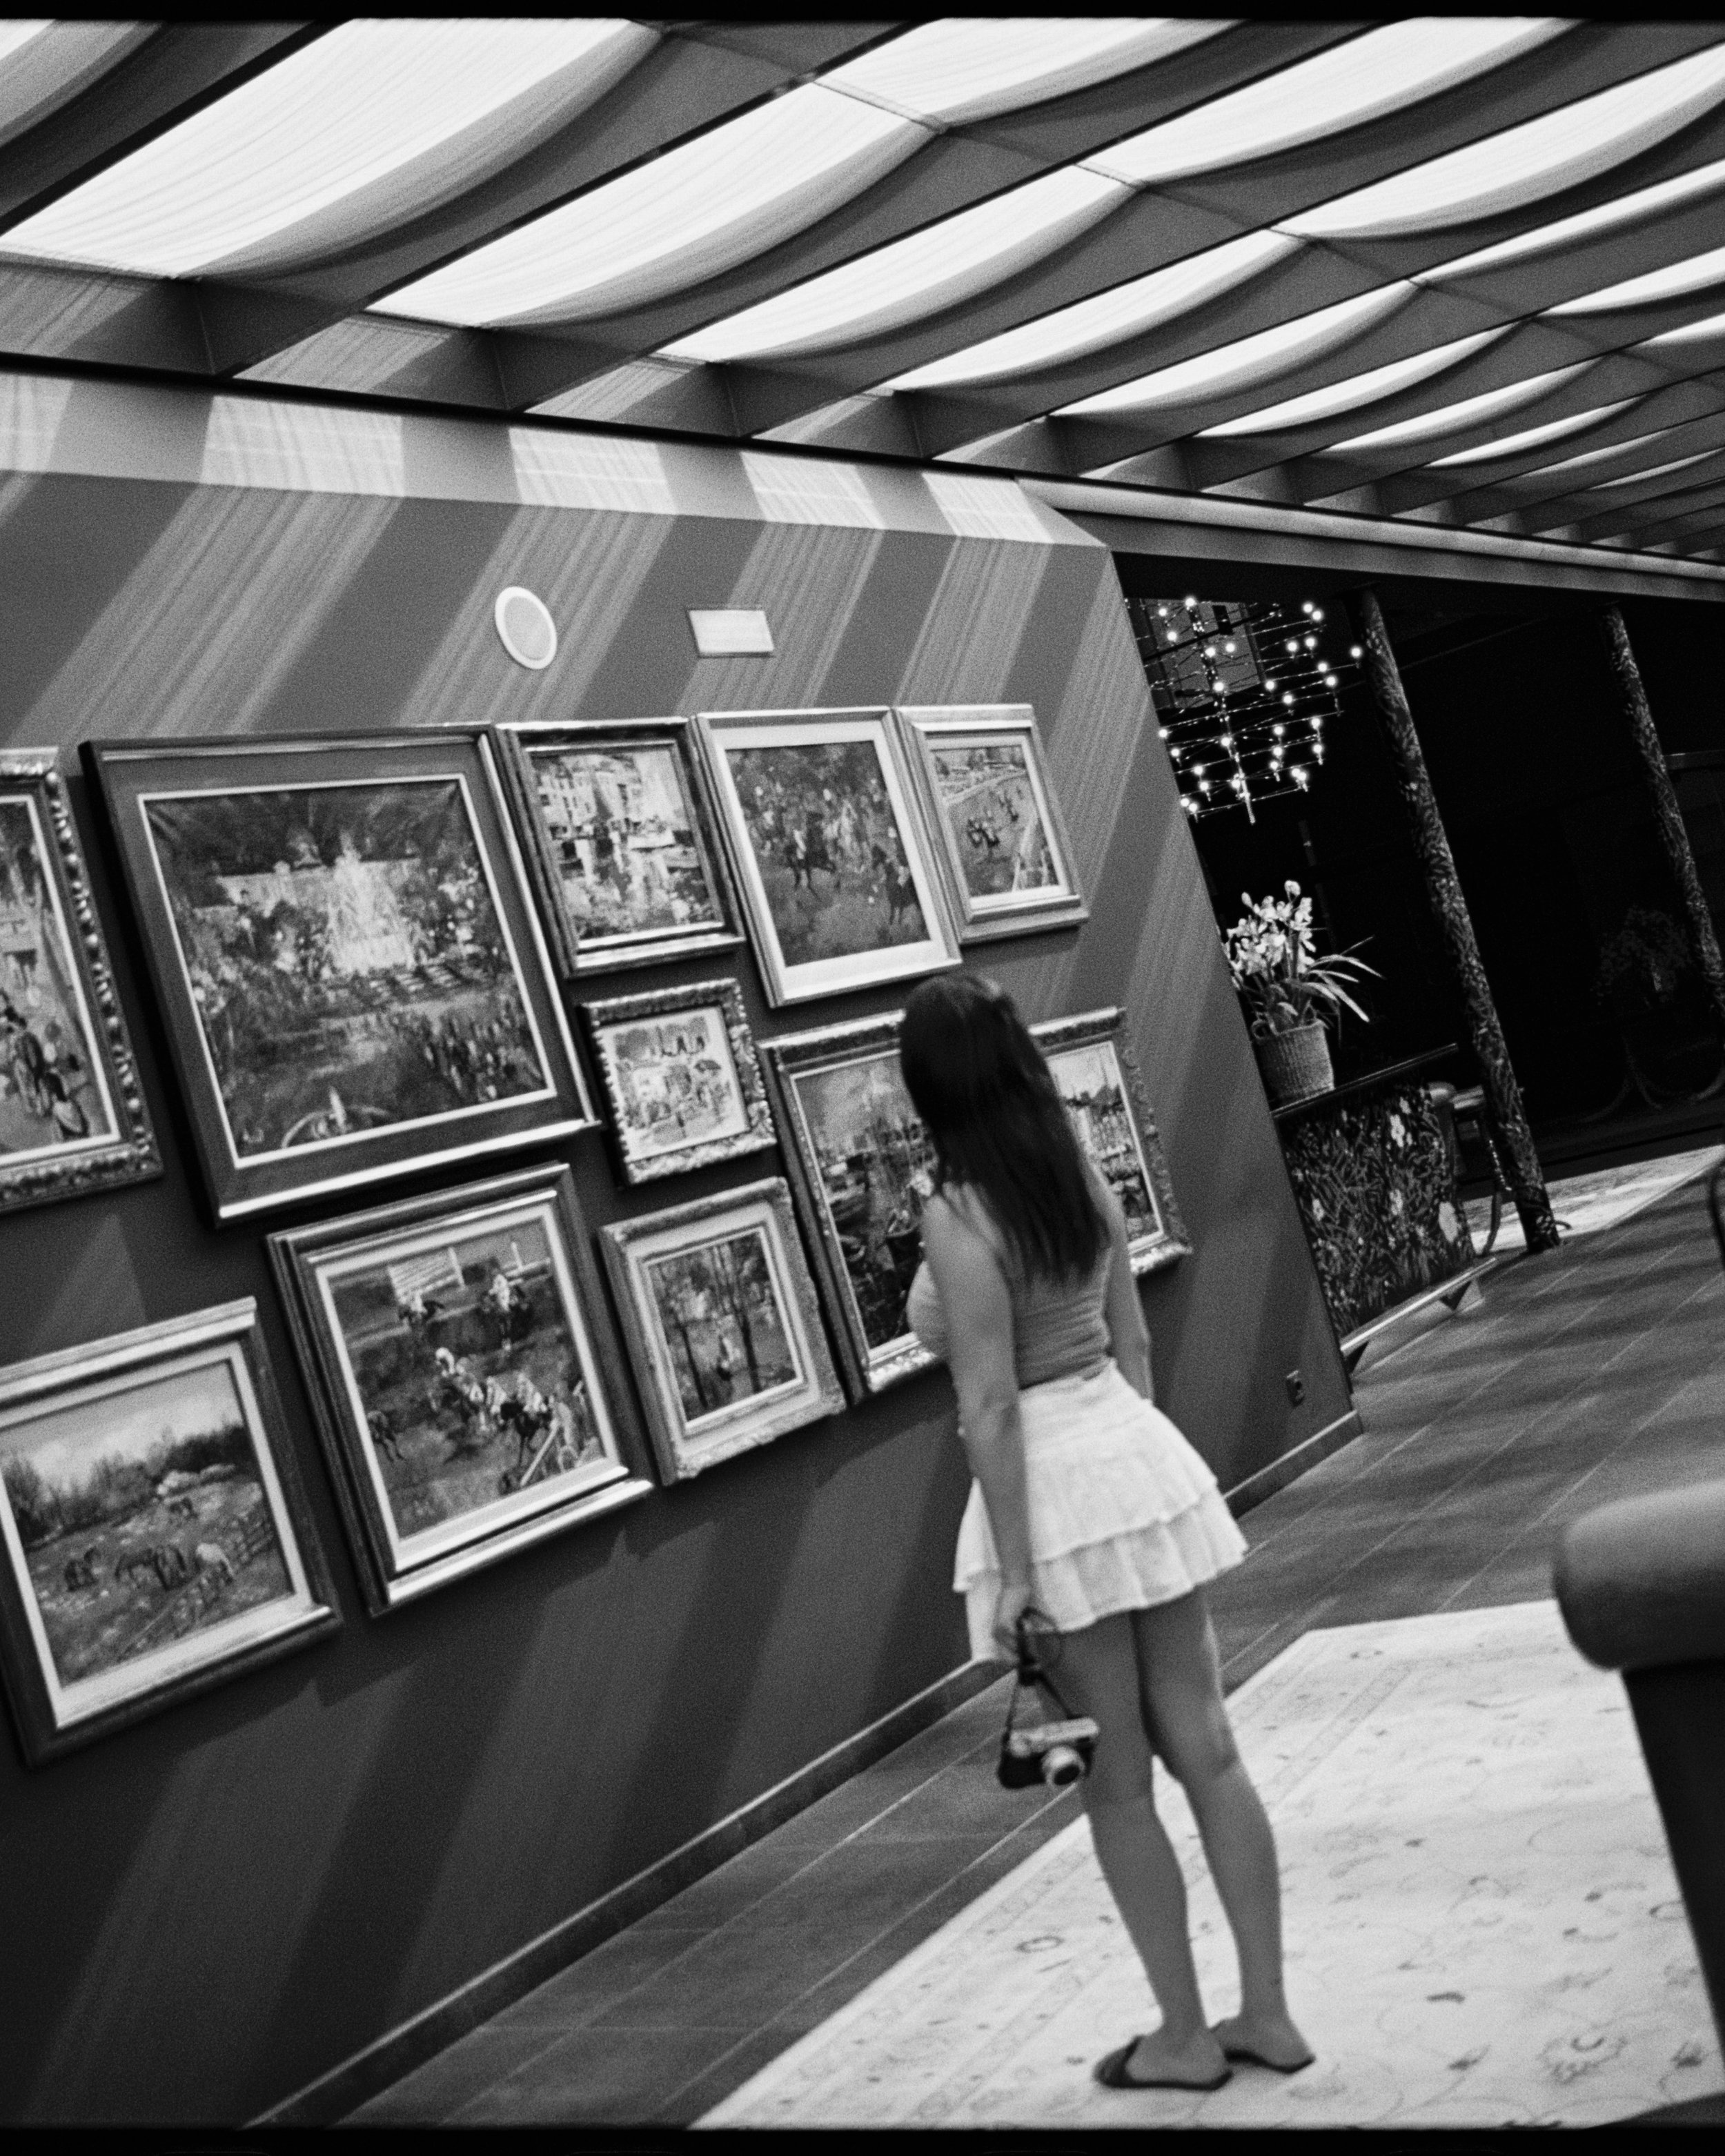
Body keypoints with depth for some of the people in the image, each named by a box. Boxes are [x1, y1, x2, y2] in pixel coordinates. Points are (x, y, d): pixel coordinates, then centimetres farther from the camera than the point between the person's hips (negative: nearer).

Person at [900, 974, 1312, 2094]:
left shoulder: (959, 1217, -18)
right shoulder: (1087, 1176, 4)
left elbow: (991, 1406, -19)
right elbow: (1133, 1341, 11)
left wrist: (1014, 1569, -15)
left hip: (1051, 1487, -7)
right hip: (1142, 1456, 7)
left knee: (1119, 1782, 9)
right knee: (1205, 1747, 13)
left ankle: (1186, 2035, 23)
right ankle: (1268, 2012, 23)